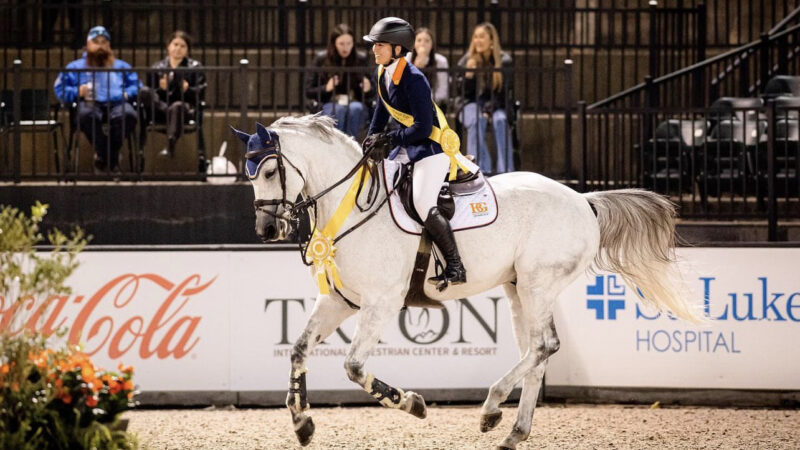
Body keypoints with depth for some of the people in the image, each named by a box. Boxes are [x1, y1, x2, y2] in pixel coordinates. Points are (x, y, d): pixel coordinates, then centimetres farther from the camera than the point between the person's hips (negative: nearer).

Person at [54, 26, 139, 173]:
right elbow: (60, 89, 16)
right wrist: (77, 92, -4)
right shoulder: (75, 67, 25)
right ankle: (112, 159, -28)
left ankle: (102, 156, -22)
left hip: (116, 104, 1)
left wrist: (128, 93, 5)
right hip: (90, 104, -1)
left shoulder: (121, 66, 32)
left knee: (128, 115, -38)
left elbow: (136, 85, 28)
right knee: (87, 115, -42)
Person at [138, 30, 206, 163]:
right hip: (160, 110, 2)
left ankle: (170, 144, -57)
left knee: (177, 107, -41)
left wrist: (187, 90, -16)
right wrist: (161, 90, -11)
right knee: (144, 92, -28)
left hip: (186, 108, -2)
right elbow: (150, 97, 10)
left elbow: (199, 94, 5)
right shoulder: (156, 69, 17)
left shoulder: (195, 68, 16)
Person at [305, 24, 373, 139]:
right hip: (330, 105, -1)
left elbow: (370, 95, 11)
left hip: (355, 104, 1)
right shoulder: (322, 59, 2)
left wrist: (367, 89, -14)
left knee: (355, 108, -35)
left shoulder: (361, 59, 5)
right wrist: (326, 88, -17)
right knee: (338, 110, -37)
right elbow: (308, 91, 3)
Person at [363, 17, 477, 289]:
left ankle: (455, 268, -18)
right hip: (409, 147, 11)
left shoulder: (413, 80, -24)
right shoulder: (383, 73, 4)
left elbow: (422, 128, -26)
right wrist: (371, 140, 9)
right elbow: (381, 112, 20)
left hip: (433, 145, -10)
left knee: (423, 205, -23)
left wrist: (389, 139, -20)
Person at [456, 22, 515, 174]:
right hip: (472, 104, 0)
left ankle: (505, 171, -34)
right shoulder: (467, 61, 2)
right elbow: (463, 92, 0)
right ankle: (482, 171, -36)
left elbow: (505, 93, -2)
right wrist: (468, 74, -18)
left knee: (500, 120, -33)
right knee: (476, 121, -33)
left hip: (497, 105, 0)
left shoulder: (504, 61, -1)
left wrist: (489, 109, -17)